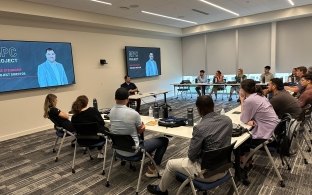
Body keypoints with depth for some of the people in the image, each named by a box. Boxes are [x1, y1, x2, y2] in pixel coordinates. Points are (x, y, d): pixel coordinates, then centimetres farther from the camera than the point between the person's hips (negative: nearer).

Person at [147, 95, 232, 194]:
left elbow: (192, 155, -18)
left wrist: (193, 156, 5)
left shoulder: (200, 127, -27)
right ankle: (186, 175, 52)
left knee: (171, 164, 14)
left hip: (208, 172, -7)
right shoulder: (227, 120, -7)